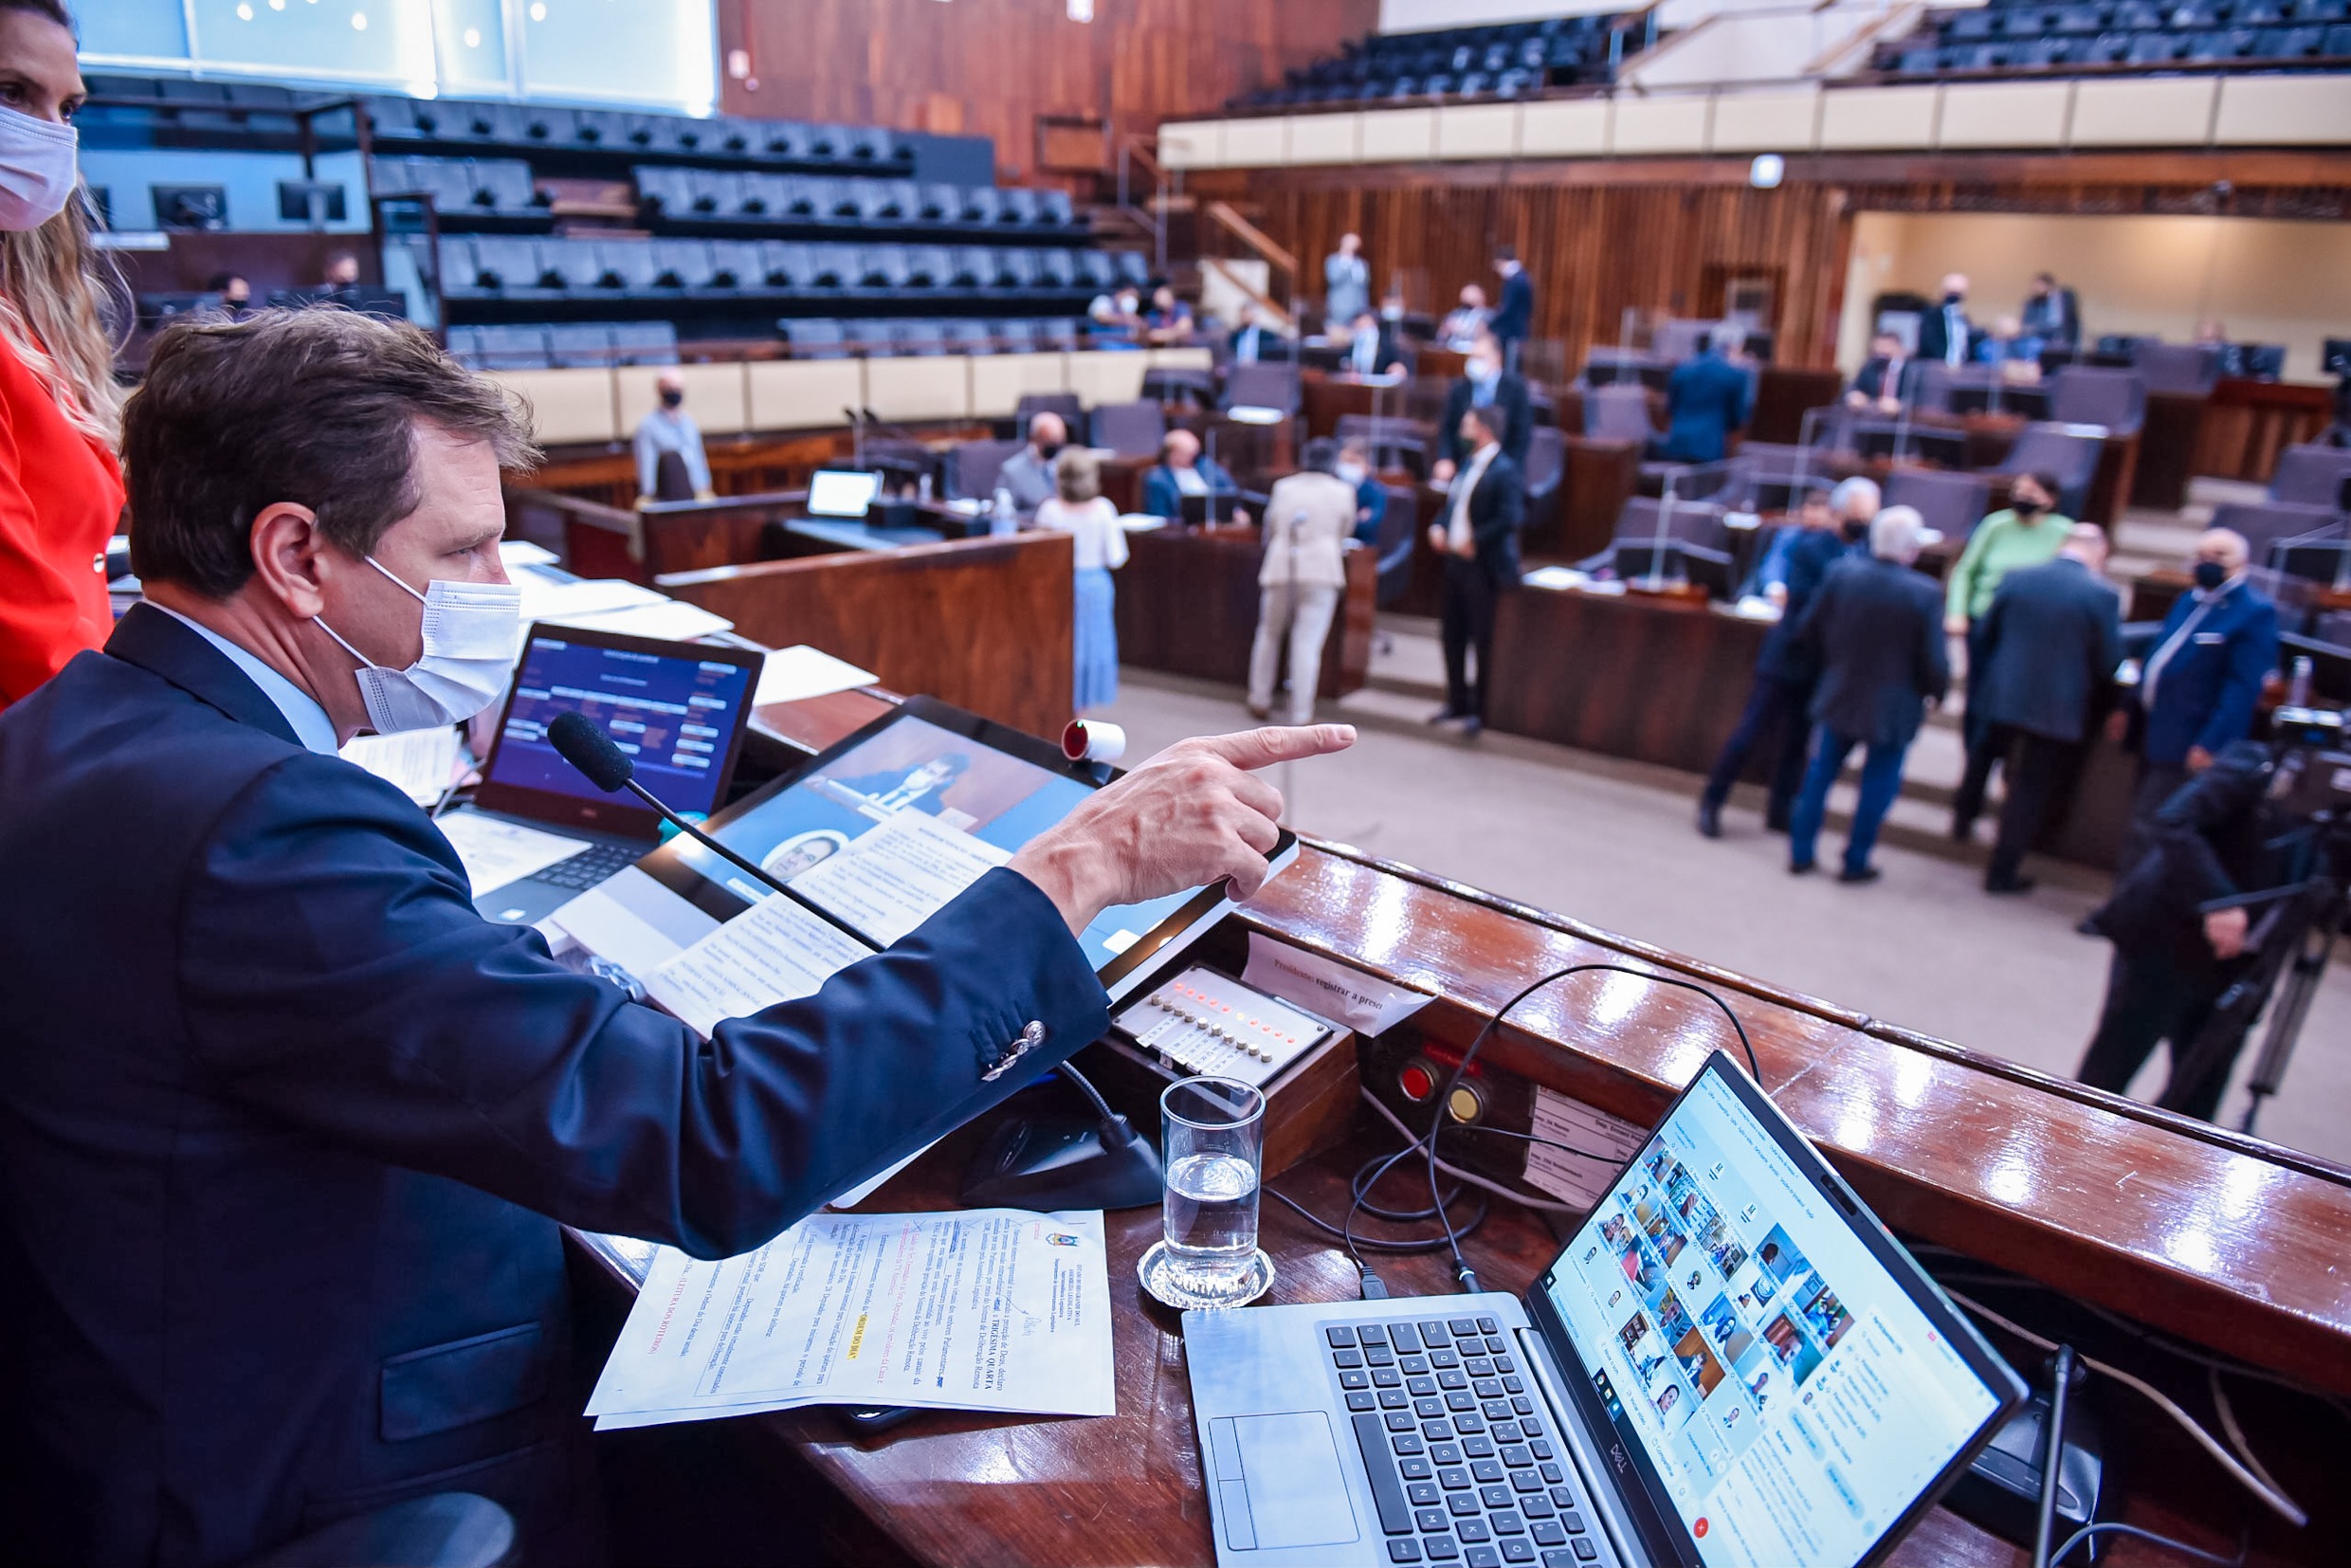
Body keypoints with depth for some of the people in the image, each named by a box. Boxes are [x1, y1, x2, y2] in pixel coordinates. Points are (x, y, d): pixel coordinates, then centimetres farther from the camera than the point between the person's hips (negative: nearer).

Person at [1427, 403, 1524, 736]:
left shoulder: (1504, 471, -15)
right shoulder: (1468, 465, 13)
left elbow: (1511, 518, -24)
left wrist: (1475, 541, -21)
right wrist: (1438, 527, 4)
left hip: (1484, 568, -9)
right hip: (1456, 561, 9)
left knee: (1483, 640, 0)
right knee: (1452, 634, 15)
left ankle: (1481, 710, 9)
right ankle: (1458, 702, 28)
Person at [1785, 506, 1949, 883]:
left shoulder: (1841, 574, -10)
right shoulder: (1923, 592, -19)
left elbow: (1807, 635, -1)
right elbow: (1935, 662, -15)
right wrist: (1935, 692, 6)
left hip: (1838, 696, 3)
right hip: (1894, 708, -3)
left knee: (1820, 773, 16)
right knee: (1878, 784, 11)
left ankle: (1800, 852, 21)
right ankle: (1855, 862, 18)